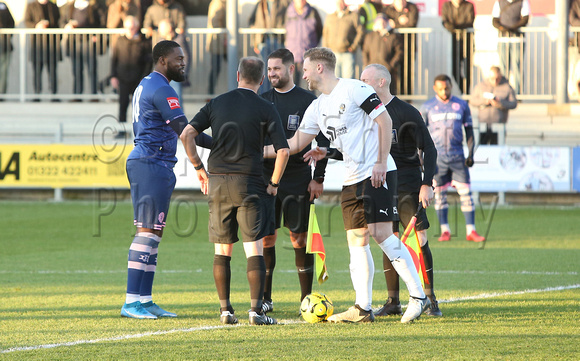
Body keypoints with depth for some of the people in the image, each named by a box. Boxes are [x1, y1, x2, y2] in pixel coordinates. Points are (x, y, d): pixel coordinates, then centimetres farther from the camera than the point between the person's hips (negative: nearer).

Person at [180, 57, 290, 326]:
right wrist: (274, 184, 4)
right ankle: (256, 309, -12)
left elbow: (187, 134, 0)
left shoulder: (216, 104, 7)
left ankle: (225, 310, 10)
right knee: (255, 250, -2)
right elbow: (283, 150, -9)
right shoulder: (266, 109, -2)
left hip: (218, 182, 3)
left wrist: (198, 167, 11)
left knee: (222, 251, 11)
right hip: (249, 183, -3)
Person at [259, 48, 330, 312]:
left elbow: (323, 142, 2)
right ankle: (264, 299, 6)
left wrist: (318, 178, -4)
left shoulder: (308, 101, 1)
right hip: (266, 177, 3)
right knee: (266, 238, -1)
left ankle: (307, 299, 5)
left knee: (300, 237, -1)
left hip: (298, 178, -3)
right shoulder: (263, 101, 10)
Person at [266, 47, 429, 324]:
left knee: (381, 234, -16)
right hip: (352, 180, 8)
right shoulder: (316, 108, 17)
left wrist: (381, 163, -15)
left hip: (377, 175, -8)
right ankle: (363, 308, 6)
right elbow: (294, 144, 21)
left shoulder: (354, 89, -7)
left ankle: (418, 296, -12)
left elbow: (385, 121, -10)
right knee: (356, 241, 3)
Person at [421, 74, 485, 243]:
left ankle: (471, 231, -3)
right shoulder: (427, 107, 4)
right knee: (439, 194, 1)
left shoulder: (461, 105, 8)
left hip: (457, 156, 1)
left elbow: (469, 130, 11)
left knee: (465, 192, -5)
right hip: (436, 157, -1)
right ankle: (445, 231, 8)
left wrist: (470, 153, 1)